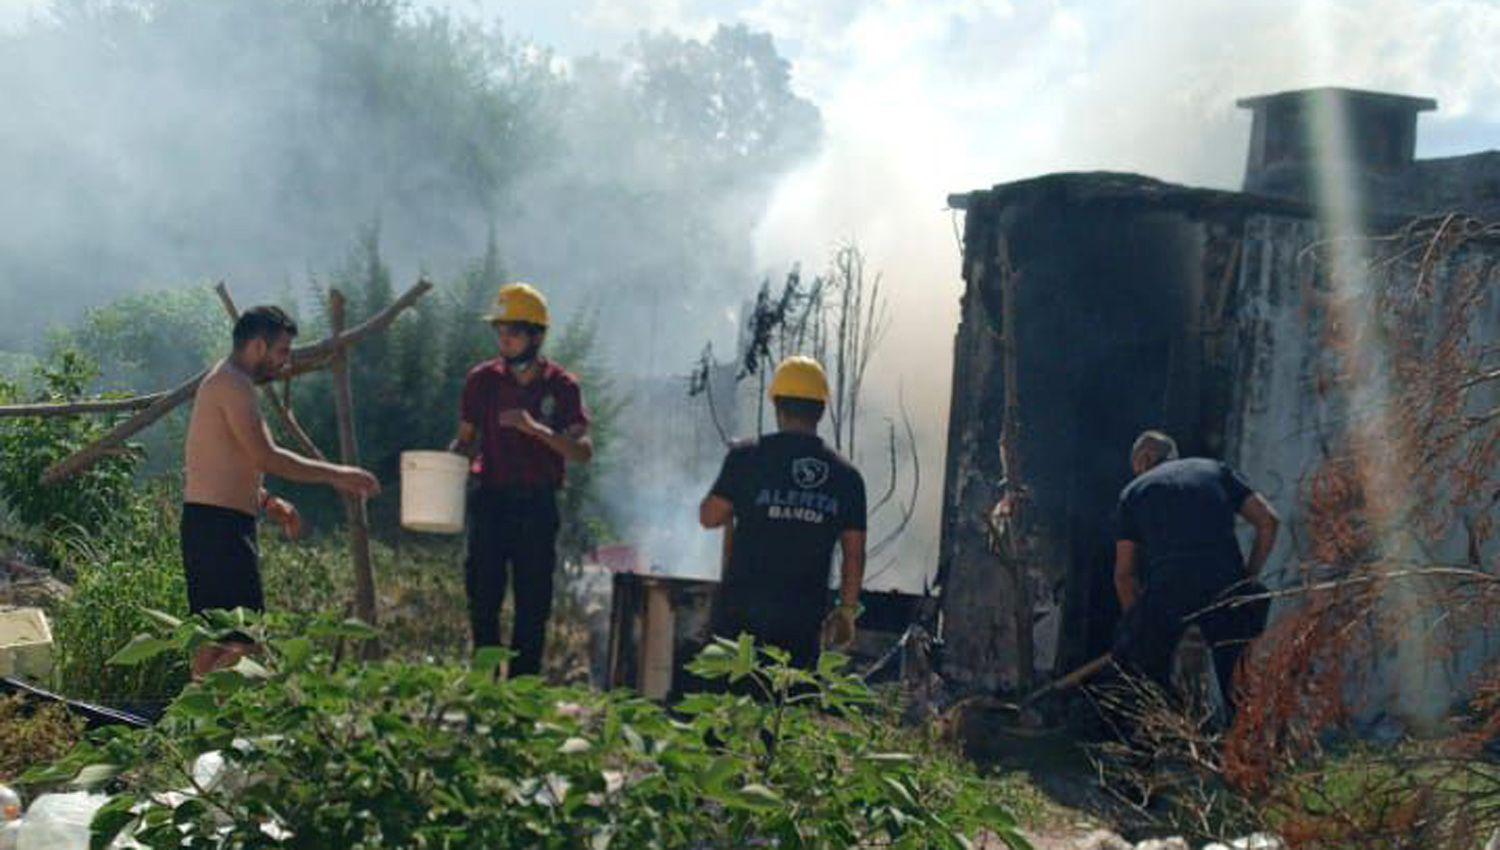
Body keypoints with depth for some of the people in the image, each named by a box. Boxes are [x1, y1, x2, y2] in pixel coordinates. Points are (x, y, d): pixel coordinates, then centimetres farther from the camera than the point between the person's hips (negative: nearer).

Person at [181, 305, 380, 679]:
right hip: (220, 525, -11)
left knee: (213, 640, 12)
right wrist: (335, 475, -17)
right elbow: (265, 457, -22)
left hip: (204, 523, 11)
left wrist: (267, 502, 18)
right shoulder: (234, 384, -11)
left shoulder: (220, 383, 21)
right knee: (244, 641, -14)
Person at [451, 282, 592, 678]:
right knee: (483, 598, 1)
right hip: (491, 500, 1)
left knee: (533, 602, 2)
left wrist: (536, 428, -23)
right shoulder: (483, 380, 4)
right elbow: (467, 442, 12)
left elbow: (583, 451, -10)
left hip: (537, 505, -1)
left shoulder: (561, 386, -1)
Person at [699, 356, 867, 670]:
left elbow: (710, 516, -1)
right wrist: (847, 610, 11)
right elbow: (854, 555, 3)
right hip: (803, 619, 2)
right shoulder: (846, 475, 3)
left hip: (741, 610, -2)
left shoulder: (747, 457, -4)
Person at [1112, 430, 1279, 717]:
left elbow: (1124, 574, 19)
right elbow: (1269, 521, 12)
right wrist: (1248, 576, 17)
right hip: (1225, 583, 2)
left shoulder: (1134, 491, 21)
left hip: (1166, 589, -1)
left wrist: (1138, 621, 28)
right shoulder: (1216, 470, 24)